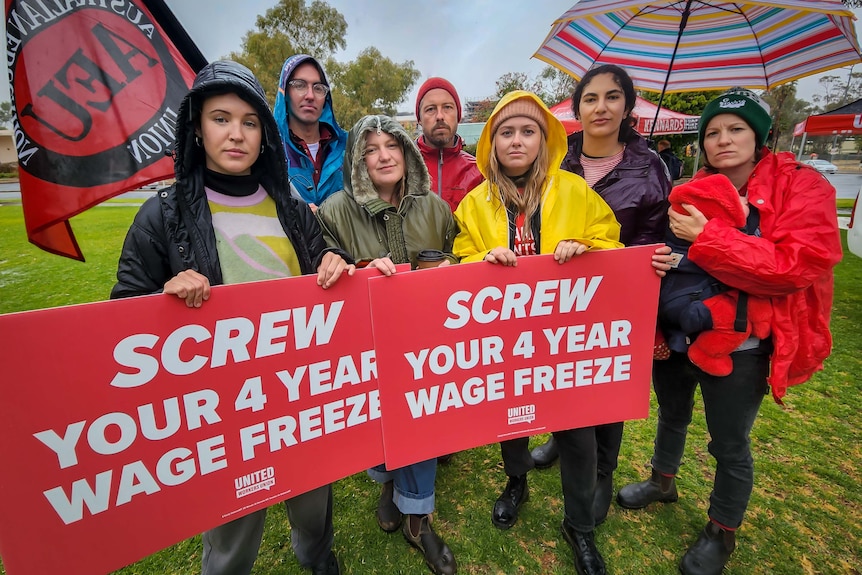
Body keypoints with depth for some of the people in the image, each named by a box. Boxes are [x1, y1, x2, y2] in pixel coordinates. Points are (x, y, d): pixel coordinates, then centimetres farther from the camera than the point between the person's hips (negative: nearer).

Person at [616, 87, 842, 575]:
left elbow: (796, 266, -24)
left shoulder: (802, 187, -10)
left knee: (730, 445, 13)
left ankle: (722, 534, 39)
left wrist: (705, 238, -29)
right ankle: (663, 482, 52)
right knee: (672, 415, 24)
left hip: (738, 349, -4)